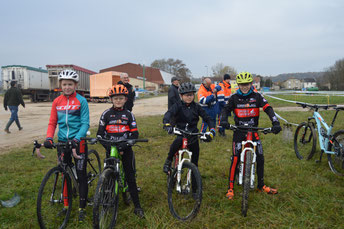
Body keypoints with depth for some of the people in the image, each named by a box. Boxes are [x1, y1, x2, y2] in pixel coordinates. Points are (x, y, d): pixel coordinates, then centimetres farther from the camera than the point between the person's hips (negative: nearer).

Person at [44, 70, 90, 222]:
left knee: (81, 175, 2)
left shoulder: (81, 101, -6)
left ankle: (82, 208, 15)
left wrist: (76, 139, -22)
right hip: (62, 141, 4)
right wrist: (49, 138, -11)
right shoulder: (56, 102, 5)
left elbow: (85, 123, -9)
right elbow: (52, 122, 7)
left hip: (78, 141, -3)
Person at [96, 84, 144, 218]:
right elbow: (100, 134, 0)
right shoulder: (106, 114, 3)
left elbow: (135, 134, -1)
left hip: (125, 150, 0)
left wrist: (123, 146, -14)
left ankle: (137, 206, 10)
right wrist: (108, 146, -15)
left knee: (130, 177, 2)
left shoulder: (129, 114, 4)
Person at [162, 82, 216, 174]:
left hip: (193, 134, 3)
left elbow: (207, 118, 0)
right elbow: (169, 113, -23)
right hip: (181, 133, -2)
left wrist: (212, 130, -17)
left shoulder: (196, 107, 2)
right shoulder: (178, 106, -5)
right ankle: (168, 161, -9)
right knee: (177, 142, -34)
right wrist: (167, 124, -45)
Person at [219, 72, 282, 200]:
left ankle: (261, 185, 23)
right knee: (235, 159, -7)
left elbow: (268, 109, -8)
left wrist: (275, 123, -24)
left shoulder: (256, 96, 0)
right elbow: (226, 109, -11)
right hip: (239, 131, -2)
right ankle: (230, 188, 3)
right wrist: (223, 120, -33)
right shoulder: (234, 98, -1)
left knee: (260, 158, 4)